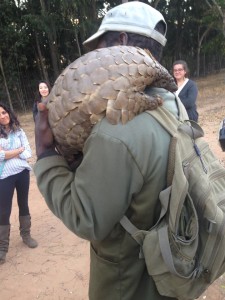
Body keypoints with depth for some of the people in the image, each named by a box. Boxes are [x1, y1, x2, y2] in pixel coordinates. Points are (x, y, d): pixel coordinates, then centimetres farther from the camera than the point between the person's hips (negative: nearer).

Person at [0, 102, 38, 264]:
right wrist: (19, 150, -11)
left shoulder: (18, 131, 2)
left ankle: (26, 235, 36)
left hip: (22, 172, 3)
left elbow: (28, 153, -4)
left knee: (24, 205, 17)